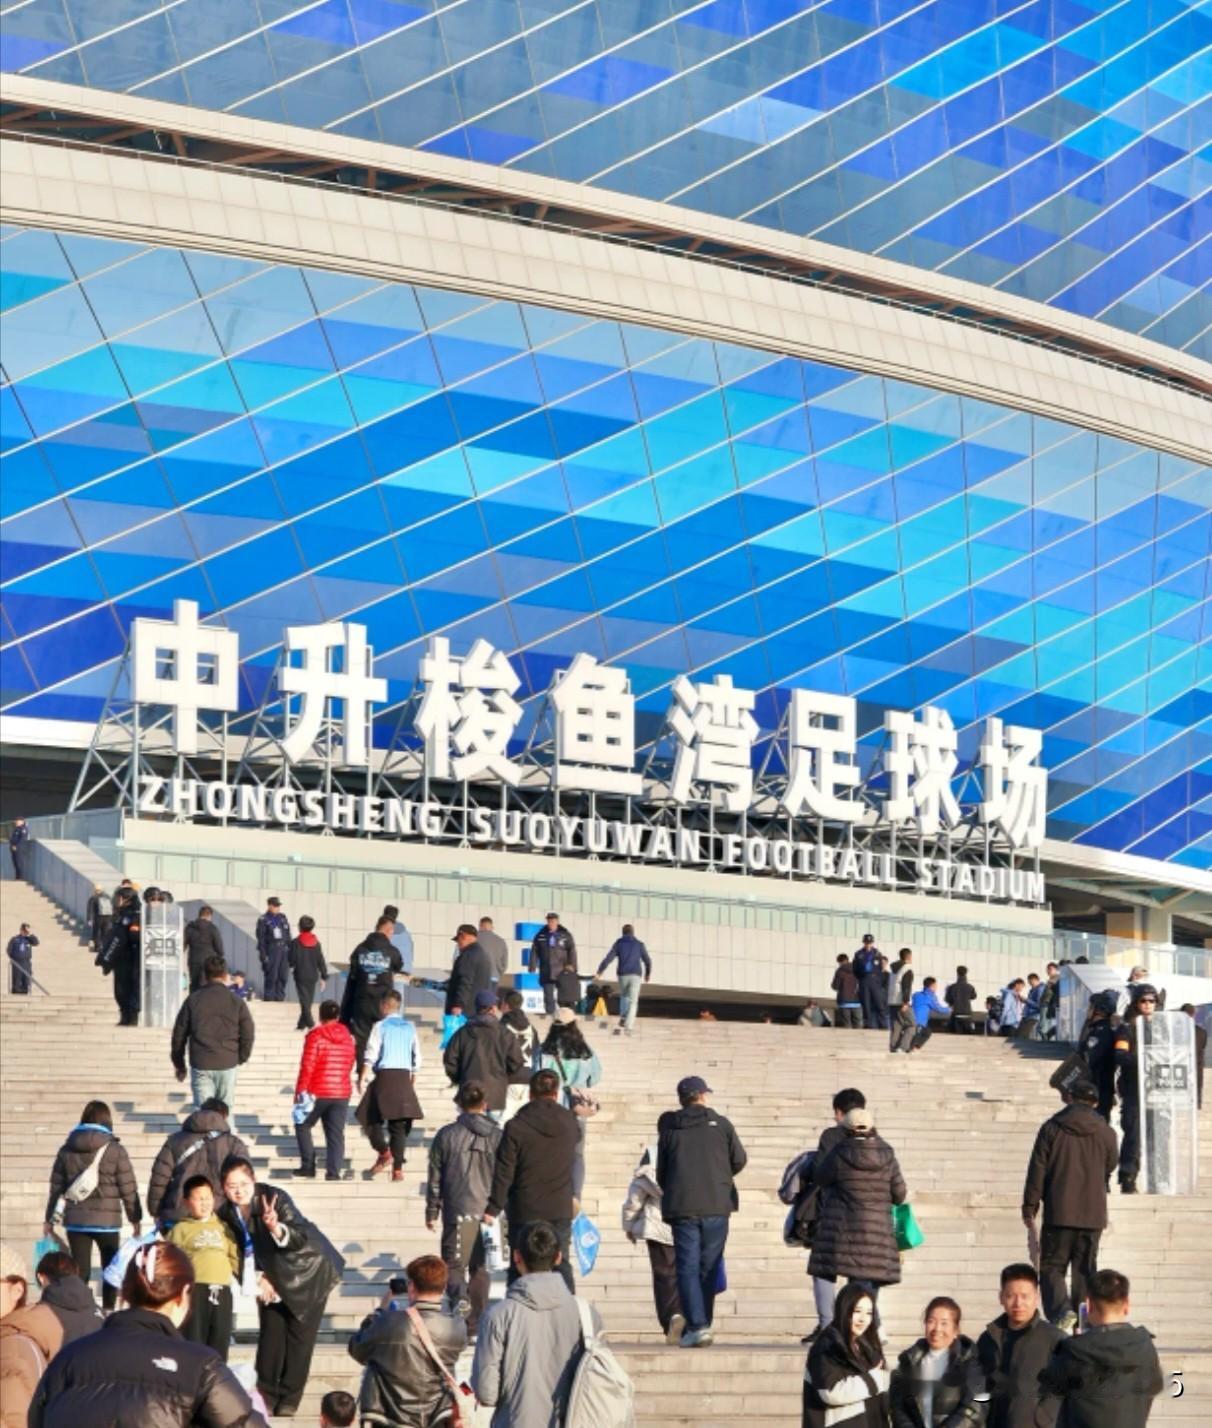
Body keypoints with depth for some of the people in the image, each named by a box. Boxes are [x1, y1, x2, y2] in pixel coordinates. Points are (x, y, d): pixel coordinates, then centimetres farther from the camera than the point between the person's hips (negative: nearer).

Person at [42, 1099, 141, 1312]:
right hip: (107, 1221, -2)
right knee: (111, 1269, 12)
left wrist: (50, 1219, 17)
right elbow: (128, 1189, -5)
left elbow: (56, 1187, 8)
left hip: (75, 1221, 2)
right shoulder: (115, 1150, -6)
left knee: (80, 1271, 5)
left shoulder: (67, 1150, 4)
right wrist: (135, 1219, 5)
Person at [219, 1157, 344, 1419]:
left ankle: (290, 1397, 7)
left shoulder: (275, 1198, -29)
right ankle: (266, 1394, 11)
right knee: (271, 1332, 1)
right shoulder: (229, 1213, -12)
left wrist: (276, 1227, -53)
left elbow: (301, 1238, -35)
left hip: (308, 1272, -5)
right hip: (274, 1276, 5)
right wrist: (257, 1278, -13)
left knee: (299, 1335, -2)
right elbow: (241, 1251, 0)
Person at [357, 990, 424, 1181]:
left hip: (385, 1074, -4)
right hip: (404, 1076, 4)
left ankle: (384, 1152, -12)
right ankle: (397, 1168, 0)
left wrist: (362, 1077, 0)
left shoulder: (381, 1026, -1)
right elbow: (417, 1057, 13)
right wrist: (413, 1078, 23)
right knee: (399, 1124, 5)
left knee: (369, 1116, 7)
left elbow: (371, 1054, -6)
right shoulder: (410, 1027, 12)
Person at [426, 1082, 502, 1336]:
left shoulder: (446, 1135, -1)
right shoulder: (498, 1136, 2)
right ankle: (474, 1326, 16)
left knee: (453, 1262, 3)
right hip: (489, 1212, 2)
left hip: (458, 1212, -2)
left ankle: (459, 1298, -28)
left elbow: (435, 1177, 2)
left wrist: (432, 1212, 11)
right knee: (479, 1268, 12)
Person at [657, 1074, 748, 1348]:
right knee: (709, 1267, 10)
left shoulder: (669, 1128, 4)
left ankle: (697, 1325, -13)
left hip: (681, 1206, 0)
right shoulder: (720, 1124, 3)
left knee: (687, 1267, -1)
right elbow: (739, 1160, 7)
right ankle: (701, 1324, 10)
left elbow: (661, 1172, 9)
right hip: (716, 1205, 1)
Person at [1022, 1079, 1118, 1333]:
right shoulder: (1106, 1133, 4)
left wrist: (1030, 1207, 3)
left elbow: (1037, 1170, -3)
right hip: (1093, 1215, 2)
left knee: (1051, 1266, 3)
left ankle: (1061, 1312, -21)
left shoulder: (1052, 1128, -1)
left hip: (1058, 1214, -2)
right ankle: (1083, 1324, 7)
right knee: (1085, 1270, 10)